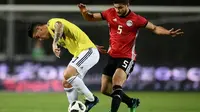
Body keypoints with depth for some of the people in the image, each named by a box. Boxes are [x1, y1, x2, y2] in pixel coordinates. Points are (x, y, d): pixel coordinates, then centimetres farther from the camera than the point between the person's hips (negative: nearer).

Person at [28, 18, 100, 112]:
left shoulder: (52, 23, -8)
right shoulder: (53, 33, 22)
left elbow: (59, 25, -33)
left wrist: (54, 43, -38)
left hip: (88, 51, -10)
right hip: (79, 53, 10)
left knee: (67, 75, -22)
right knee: (67, 83, 5)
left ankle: (91, 99, -10)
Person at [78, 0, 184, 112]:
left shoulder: (136, 19, -10)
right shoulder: (110, 13, 0)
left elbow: (155, 28, -3)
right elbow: (90, 18, 7)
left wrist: (168, 32, -19)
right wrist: (85, 12, -14)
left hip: (127, 57, -6)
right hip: (112, 56, 6)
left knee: (116, 85, -28)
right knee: (105, 90, 12)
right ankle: (132, 102, 32)